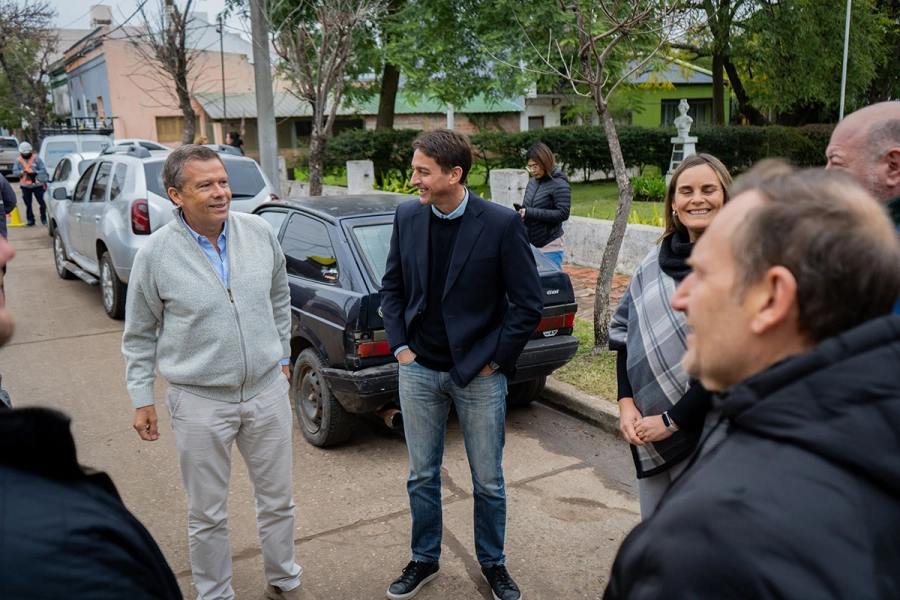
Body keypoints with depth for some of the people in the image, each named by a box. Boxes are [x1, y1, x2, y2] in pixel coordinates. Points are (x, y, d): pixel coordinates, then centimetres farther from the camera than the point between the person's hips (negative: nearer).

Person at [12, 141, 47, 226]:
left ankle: (44, 219, 10)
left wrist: (35, 173, -20)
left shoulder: (36, 158, -1)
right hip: (25, 186, 2)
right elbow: (14, 171, 5)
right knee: (28, 204, 5)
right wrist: (21, 172, -17)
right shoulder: (18, 160, 5)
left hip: (37, 184, -2)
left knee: (42, 202, -3)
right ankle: (30, 220, 14)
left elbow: (43, 170, -3)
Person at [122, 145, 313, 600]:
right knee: (207, 515, 12)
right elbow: (139, 336, 0)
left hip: (267, 391, 3)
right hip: (200, 404, -3)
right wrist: (141, 398, 0)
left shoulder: (259, 232, -3)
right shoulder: (155, 254, -10)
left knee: (278, 500, 17)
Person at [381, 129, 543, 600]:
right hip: (419, 370, 3)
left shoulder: (502, 224, -14)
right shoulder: (407, 217, -1)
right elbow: (392, 287, 9)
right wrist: (400, 346, 1)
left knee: (488, 481, 13)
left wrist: (495, 360, -9)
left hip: (479, 375, -3)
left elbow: (529, 303, -9)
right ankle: (424, 560, 38)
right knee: (422, 475, 16)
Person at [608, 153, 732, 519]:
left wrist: (672, 419, -15)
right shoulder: (657, 259, 6)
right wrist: (626, 402, -2)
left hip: (703, 428, -5)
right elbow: (625, 330, 8)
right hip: (644, 425, 6)